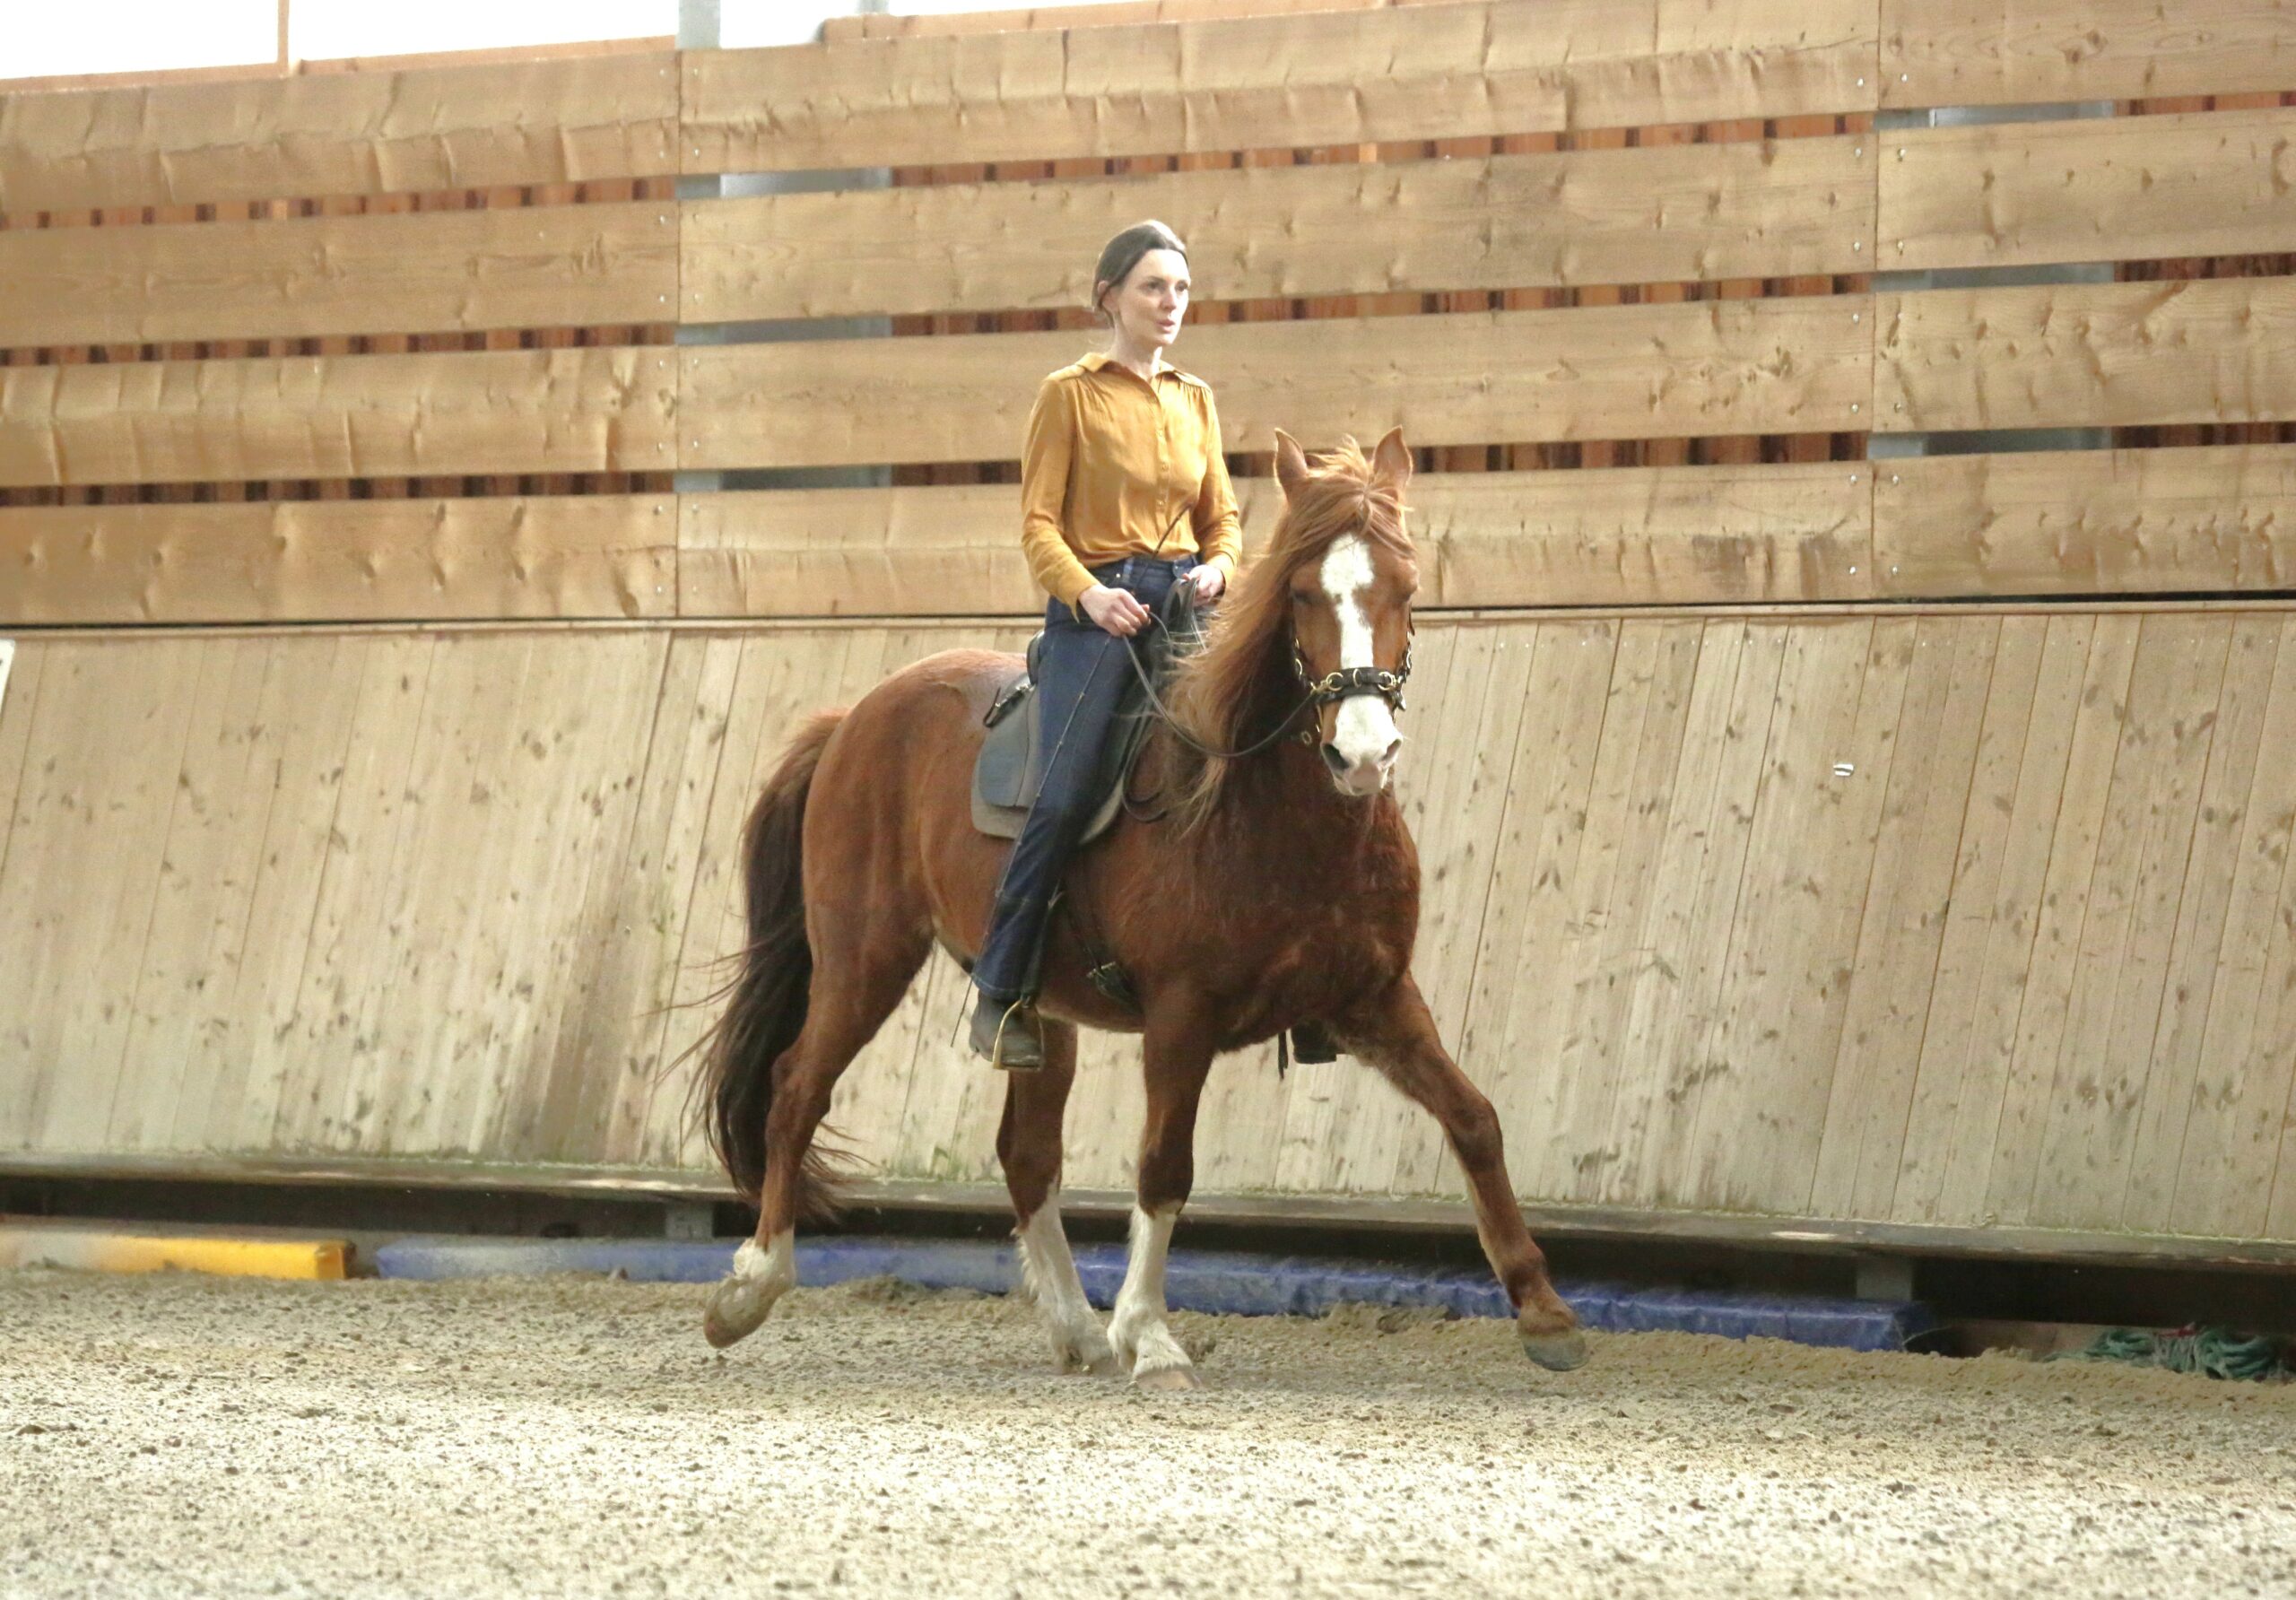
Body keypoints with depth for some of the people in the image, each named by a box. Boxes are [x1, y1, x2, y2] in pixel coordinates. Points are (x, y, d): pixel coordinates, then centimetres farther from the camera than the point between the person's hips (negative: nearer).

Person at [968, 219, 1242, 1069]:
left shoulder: (1196, 400, 17)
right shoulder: (1070, 395, 2)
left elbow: (1222, 516, 20)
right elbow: (1038, 523, -4)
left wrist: (1217, 568, -3)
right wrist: (1087, 591, -21)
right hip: (1096, 609, -5)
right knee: (1063, 799, -18)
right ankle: (1002, 992, -9)